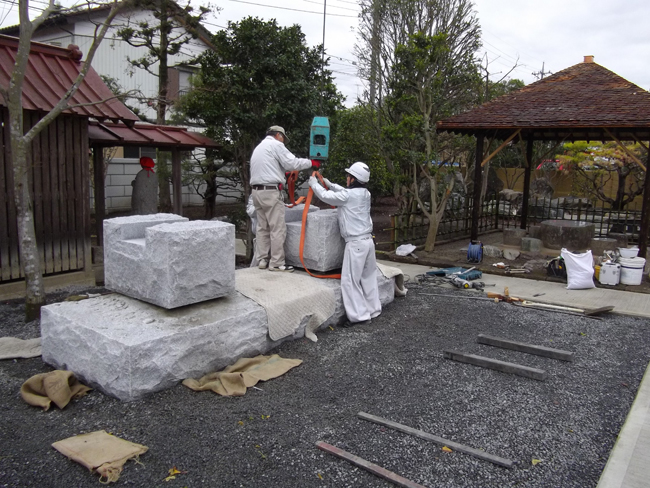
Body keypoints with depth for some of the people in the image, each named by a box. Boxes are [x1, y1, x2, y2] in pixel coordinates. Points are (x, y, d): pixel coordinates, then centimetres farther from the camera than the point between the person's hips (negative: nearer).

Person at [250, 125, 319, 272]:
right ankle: (276, 263, -4)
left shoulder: (259, 147, 24)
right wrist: (311, 163, 1)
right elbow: (292, 163, -9)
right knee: (278, 229, -6)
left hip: (256, 190, 9)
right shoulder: (275, 144, -3)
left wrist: (288, 172, 24)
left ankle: (263, 260, 13)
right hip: (270, 191, -9)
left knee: (262, 227, 11)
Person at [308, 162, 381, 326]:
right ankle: (372, 310, 23)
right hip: (368, 239, 8)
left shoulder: (348, 195, -14)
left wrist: (314, 184, 14)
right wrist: (330, 184, 32)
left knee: (350, 280, -2)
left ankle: (359, 315, -1)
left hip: (356, 243, -8)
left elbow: (325, 196, -3)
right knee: (368, 278, 15)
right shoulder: (365, 194, 9)